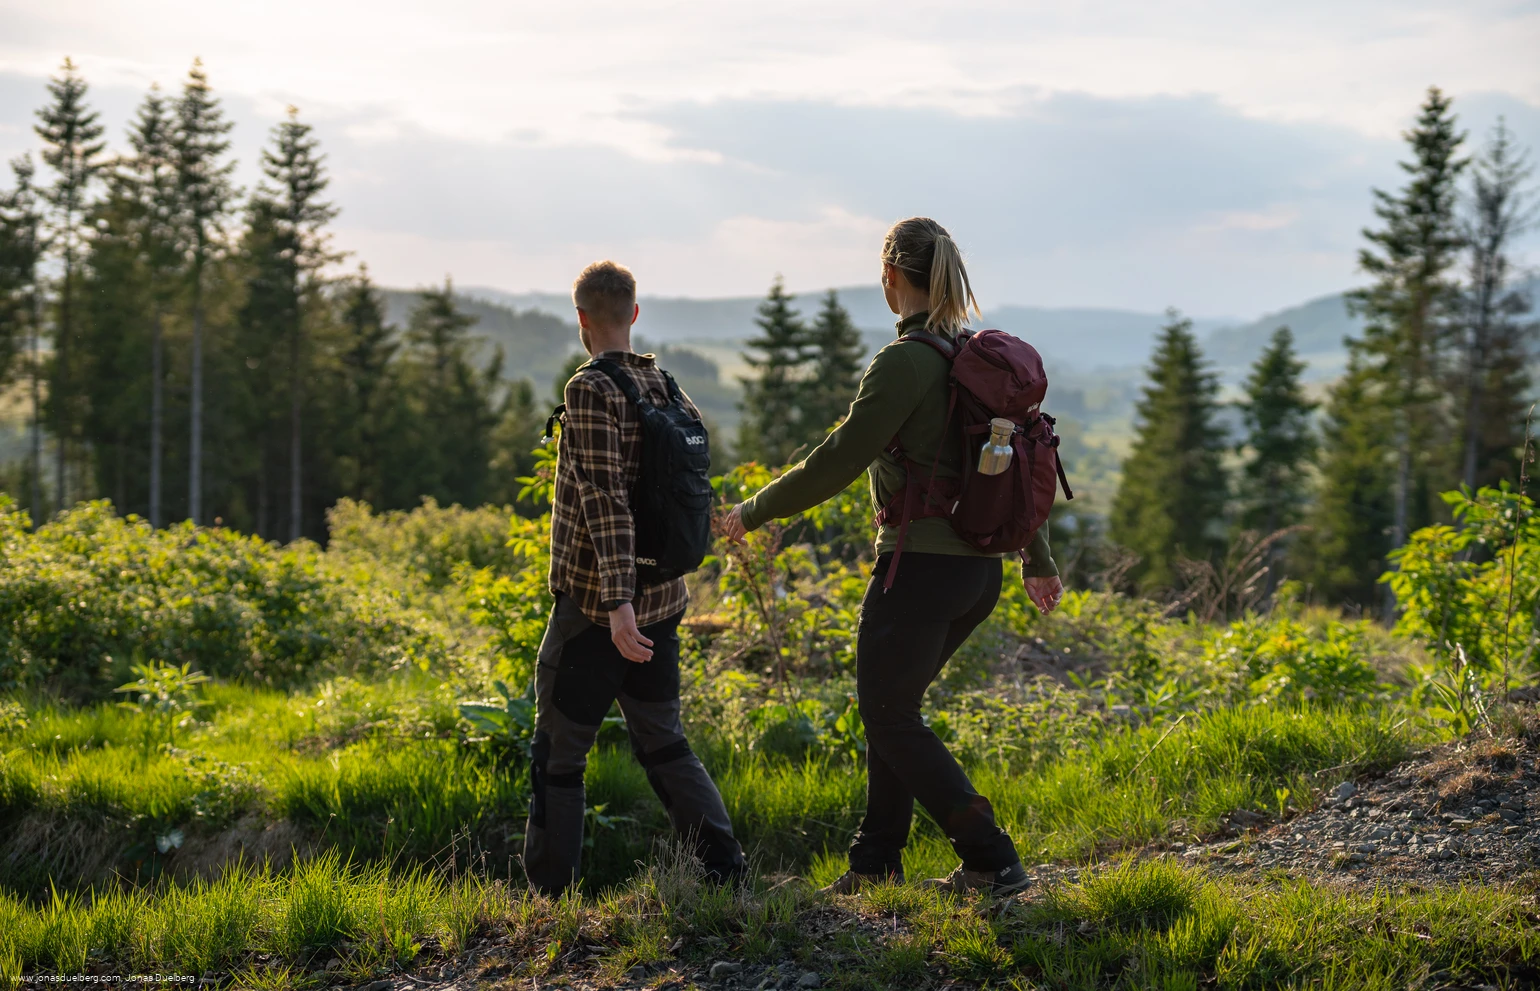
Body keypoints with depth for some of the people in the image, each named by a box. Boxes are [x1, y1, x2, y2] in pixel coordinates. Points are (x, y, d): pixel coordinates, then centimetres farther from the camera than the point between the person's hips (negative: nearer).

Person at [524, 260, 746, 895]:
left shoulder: (591, 390, -16)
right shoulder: (664, 385, 6)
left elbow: (606, 499, -23)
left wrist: (618, 603, -26)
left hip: (596, 605, -7)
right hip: (662, 600, 7)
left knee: (558, 752, 4)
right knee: (661, 738, 17)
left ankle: (549, 891, 9)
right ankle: (722, 862, 9)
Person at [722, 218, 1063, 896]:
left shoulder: (905, 362, -16)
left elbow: (839, 461, -17)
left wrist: (753, 513, -5)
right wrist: (1038, 559, 27)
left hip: (921, 565, -8)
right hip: (980, 571, 8)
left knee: (889, 713, 4)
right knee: (891, 704, 20)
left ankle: (992, 861, 1)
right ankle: (876, 859, 25)